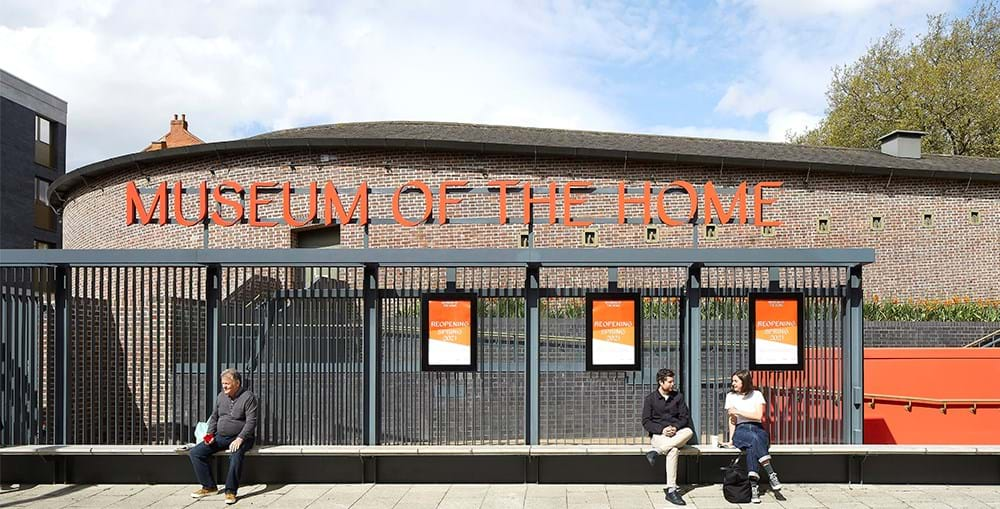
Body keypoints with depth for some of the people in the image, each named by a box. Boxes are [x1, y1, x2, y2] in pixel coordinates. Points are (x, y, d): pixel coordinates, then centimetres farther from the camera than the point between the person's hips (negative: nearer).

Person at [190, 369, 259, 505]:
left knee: (236, 454, -37)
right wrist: (210, 435, 2)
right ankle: (209, 487, 2)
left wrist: (240, 439, -26)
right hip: (220, 437, 7)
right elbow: (214, 417, 18)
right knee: (195, 453, -6)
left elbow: (251, 421, -16)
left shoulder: (248, 397, -10)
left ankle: (231, 491, -24)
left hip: (240, 438, -7)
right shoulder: (221, 396, 10)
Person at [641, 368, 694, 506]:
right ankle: (671, 490, -35)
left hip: (677, 433, 3)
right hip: (658, 435, -3)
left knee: (689, 431, -34)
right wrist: (662, 429, -17)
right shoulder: (650, 399, 4)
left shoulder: (678, 397, 13)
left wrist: (675, 427, -13)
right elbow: (646, 422, -1)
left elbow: (685, 417, 8)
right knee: (673, 450, -37)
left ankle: (656, 452, -34)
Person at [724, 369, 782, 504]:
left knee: (752, 447, -36)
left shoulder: (757, 394, 10)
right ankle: (771, 474, -45)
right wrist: (731, 439, -4)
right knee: (754, 439, -38)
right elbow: (732, 419, 7)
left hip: (757, 429, 0)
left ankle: (753, 486, -44)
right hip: (741, 431, 0)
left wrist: (738, 412, -4)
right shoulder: (730, 396, 13)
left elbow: (758, 416, -2)